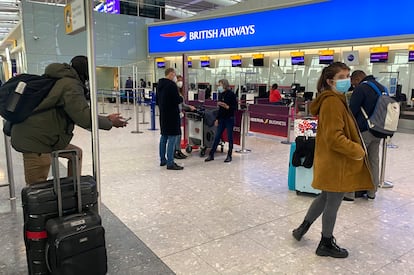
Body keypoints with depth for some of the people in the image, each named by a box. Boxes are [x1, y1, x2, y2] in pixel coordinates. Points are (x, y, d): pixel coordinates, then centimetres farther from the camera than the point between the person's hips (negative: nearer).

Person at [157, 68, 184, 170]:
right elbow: (177, 100, -19)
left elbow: (157, 100, 18)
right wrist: (181, 98, 0)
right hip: (172, 115, -9)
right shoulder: (172, 85, -16)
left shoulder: (160, 84, 12)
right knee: (172, 138, -6)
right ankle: (170, 163, -6)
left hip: (163, 114, 9)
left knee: (164, 137, 17)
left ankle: (162, 160, 25)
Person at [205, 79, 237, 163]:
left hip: (229, 119, -6)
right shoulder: (220, 94, 9)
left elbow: (235, 107, -10)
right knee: (217, 137, 6)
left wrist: (227, 107, -26)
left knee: (230, 138, 3)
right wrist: (217, 119, 12)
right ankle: (211, 155, 10)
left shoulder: (231, 94, -9)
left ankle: (229, 156, 14)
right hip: (221, 119, 6)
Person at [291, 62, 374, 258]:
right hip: (336, 163, -10)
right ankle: (326, 244, 25)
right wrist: (357, 151, -16)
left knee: (326, 197, 23)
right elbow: (334, 137, -25)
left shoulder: (336, 99, 12)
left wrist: (356, 149, 13)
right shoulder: (332, 102, -21)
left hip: (332, 161, 10)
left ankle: (303, 228, 36)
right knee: (333, 202, 6)